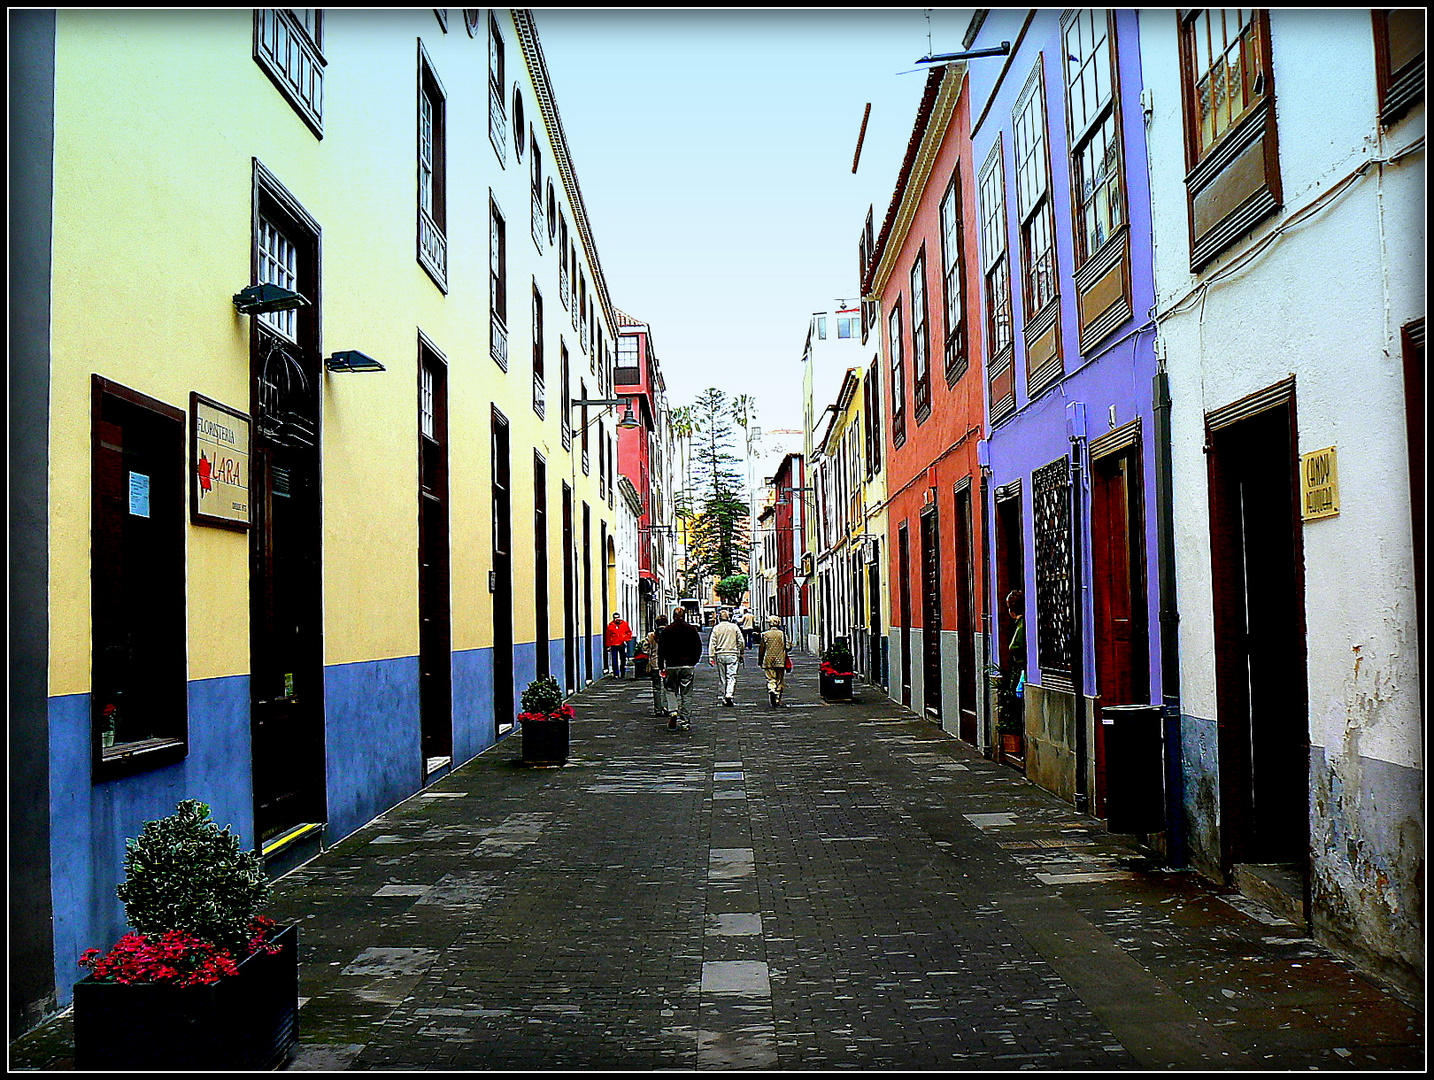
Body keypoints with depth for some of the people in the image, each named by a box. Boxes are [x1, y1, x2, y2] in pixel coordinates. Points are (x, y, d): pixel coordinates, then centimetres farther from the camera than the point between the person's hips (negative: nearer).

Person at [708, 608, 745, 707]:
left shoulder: (716, 628, 1)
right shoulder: (735, 627, 0)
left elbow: (712, 643, -2)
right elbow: (741, 642, 2)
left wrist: (711, 657, 0)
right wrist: (741, 654, 12)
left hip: (720, 655, 1)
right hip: (733, 655, -1)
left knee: (723, 678, 10)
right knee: (732, 676, -3)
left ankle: (724, 697, 14)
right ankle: (729, 695, -22)